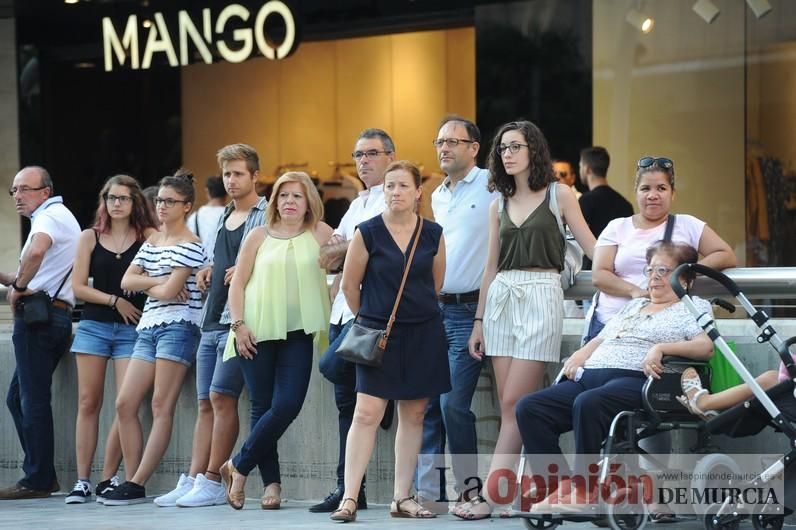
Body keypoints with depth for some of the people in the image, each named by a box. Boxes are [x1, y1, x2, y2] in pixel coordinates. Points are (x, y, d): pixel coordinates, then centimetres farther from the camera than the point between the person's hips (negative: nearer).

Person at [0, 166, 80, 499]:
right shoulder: (61, 217, 24)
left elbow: (36, 251, -31)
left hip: (38, 316, -10)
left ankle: (37, 480, -5)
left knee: (33, 401, -7)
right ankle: (41, 476, 12)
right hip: (56, 316, 10)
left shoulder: (50, 216, -8)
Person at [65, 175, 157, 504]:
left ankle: (108, 479, -1)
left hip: (131, 329, -1)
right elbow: (78, 286, 4)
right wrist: (115, 301, -6)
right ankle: (82, 481, 3)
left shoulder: (148, 236, 3)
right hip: (93, 325, 1)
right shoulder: (90, 238, 7)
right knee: (88, 403, 0)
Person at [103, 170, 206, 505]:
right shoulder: (151, 242, 19)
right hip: (148, 328, 9)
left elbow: (168, 292, -13)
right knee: (125, 404, 0)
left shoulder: (190, 246, -5)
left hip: (177, 327, -9)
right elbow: (126, 281, 8)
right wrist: (158, 281, -7)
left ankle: (137, 486, -13)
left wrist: (144, 285, 5)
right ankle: (132, 481, 4)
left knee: (162, 407, -9)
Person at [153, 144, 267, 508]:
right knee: (206, 403, 6)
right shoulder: (223, 219, 20)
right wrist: (208, 271, 11)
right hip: (212, 321, 8)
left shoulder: (267, 217, -4)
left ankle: (212, 483, -9)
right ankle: (192, 480, 4)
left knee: (222, 396, -12)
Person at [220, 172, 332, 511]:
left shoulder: (319, 233, 7)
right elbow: (238, 283, 6)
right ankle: (271, 483, 7)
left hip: (297, 333, 0)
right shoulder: (259, 236, 7)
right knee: (262, 406, 0)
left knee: (288, 405, -11)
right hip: (257, 333, 0)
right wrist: (239, 324, -3)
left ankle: (239, 466, 4)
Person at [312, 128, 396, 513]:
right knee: (346, 400, 5)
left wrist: (344, 250, -2)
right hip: (344, 307, 8)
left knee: (332, 366, -27)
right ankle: (350, 489, 7)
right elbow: (327, 257, 20)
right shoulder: (356, 205, 23)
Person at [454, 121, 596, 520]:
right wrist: (479, 320, 15)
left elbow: (591, 247, 3)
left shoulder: (558, 194, 2)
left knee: (515, 404, -10)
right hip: (501, 299, 5)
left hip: (541, 296, -5)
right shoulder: (499, 204, 14)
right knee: (510, 407, 2)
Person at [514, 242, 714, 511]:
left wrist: (661, 348, -17)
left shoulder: (694, 307, 14)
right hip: (590, 375, 7)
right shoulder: (634, 305, 35)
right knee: (529, 408, -19)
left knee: (588, 403, -40)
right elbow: (600, 340, 36)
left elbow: (706, 346, -4)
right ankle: (556, 487, -24)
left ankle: (581, 490, -31)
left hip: (636, 378, -7)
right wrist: (581, 355, 13)